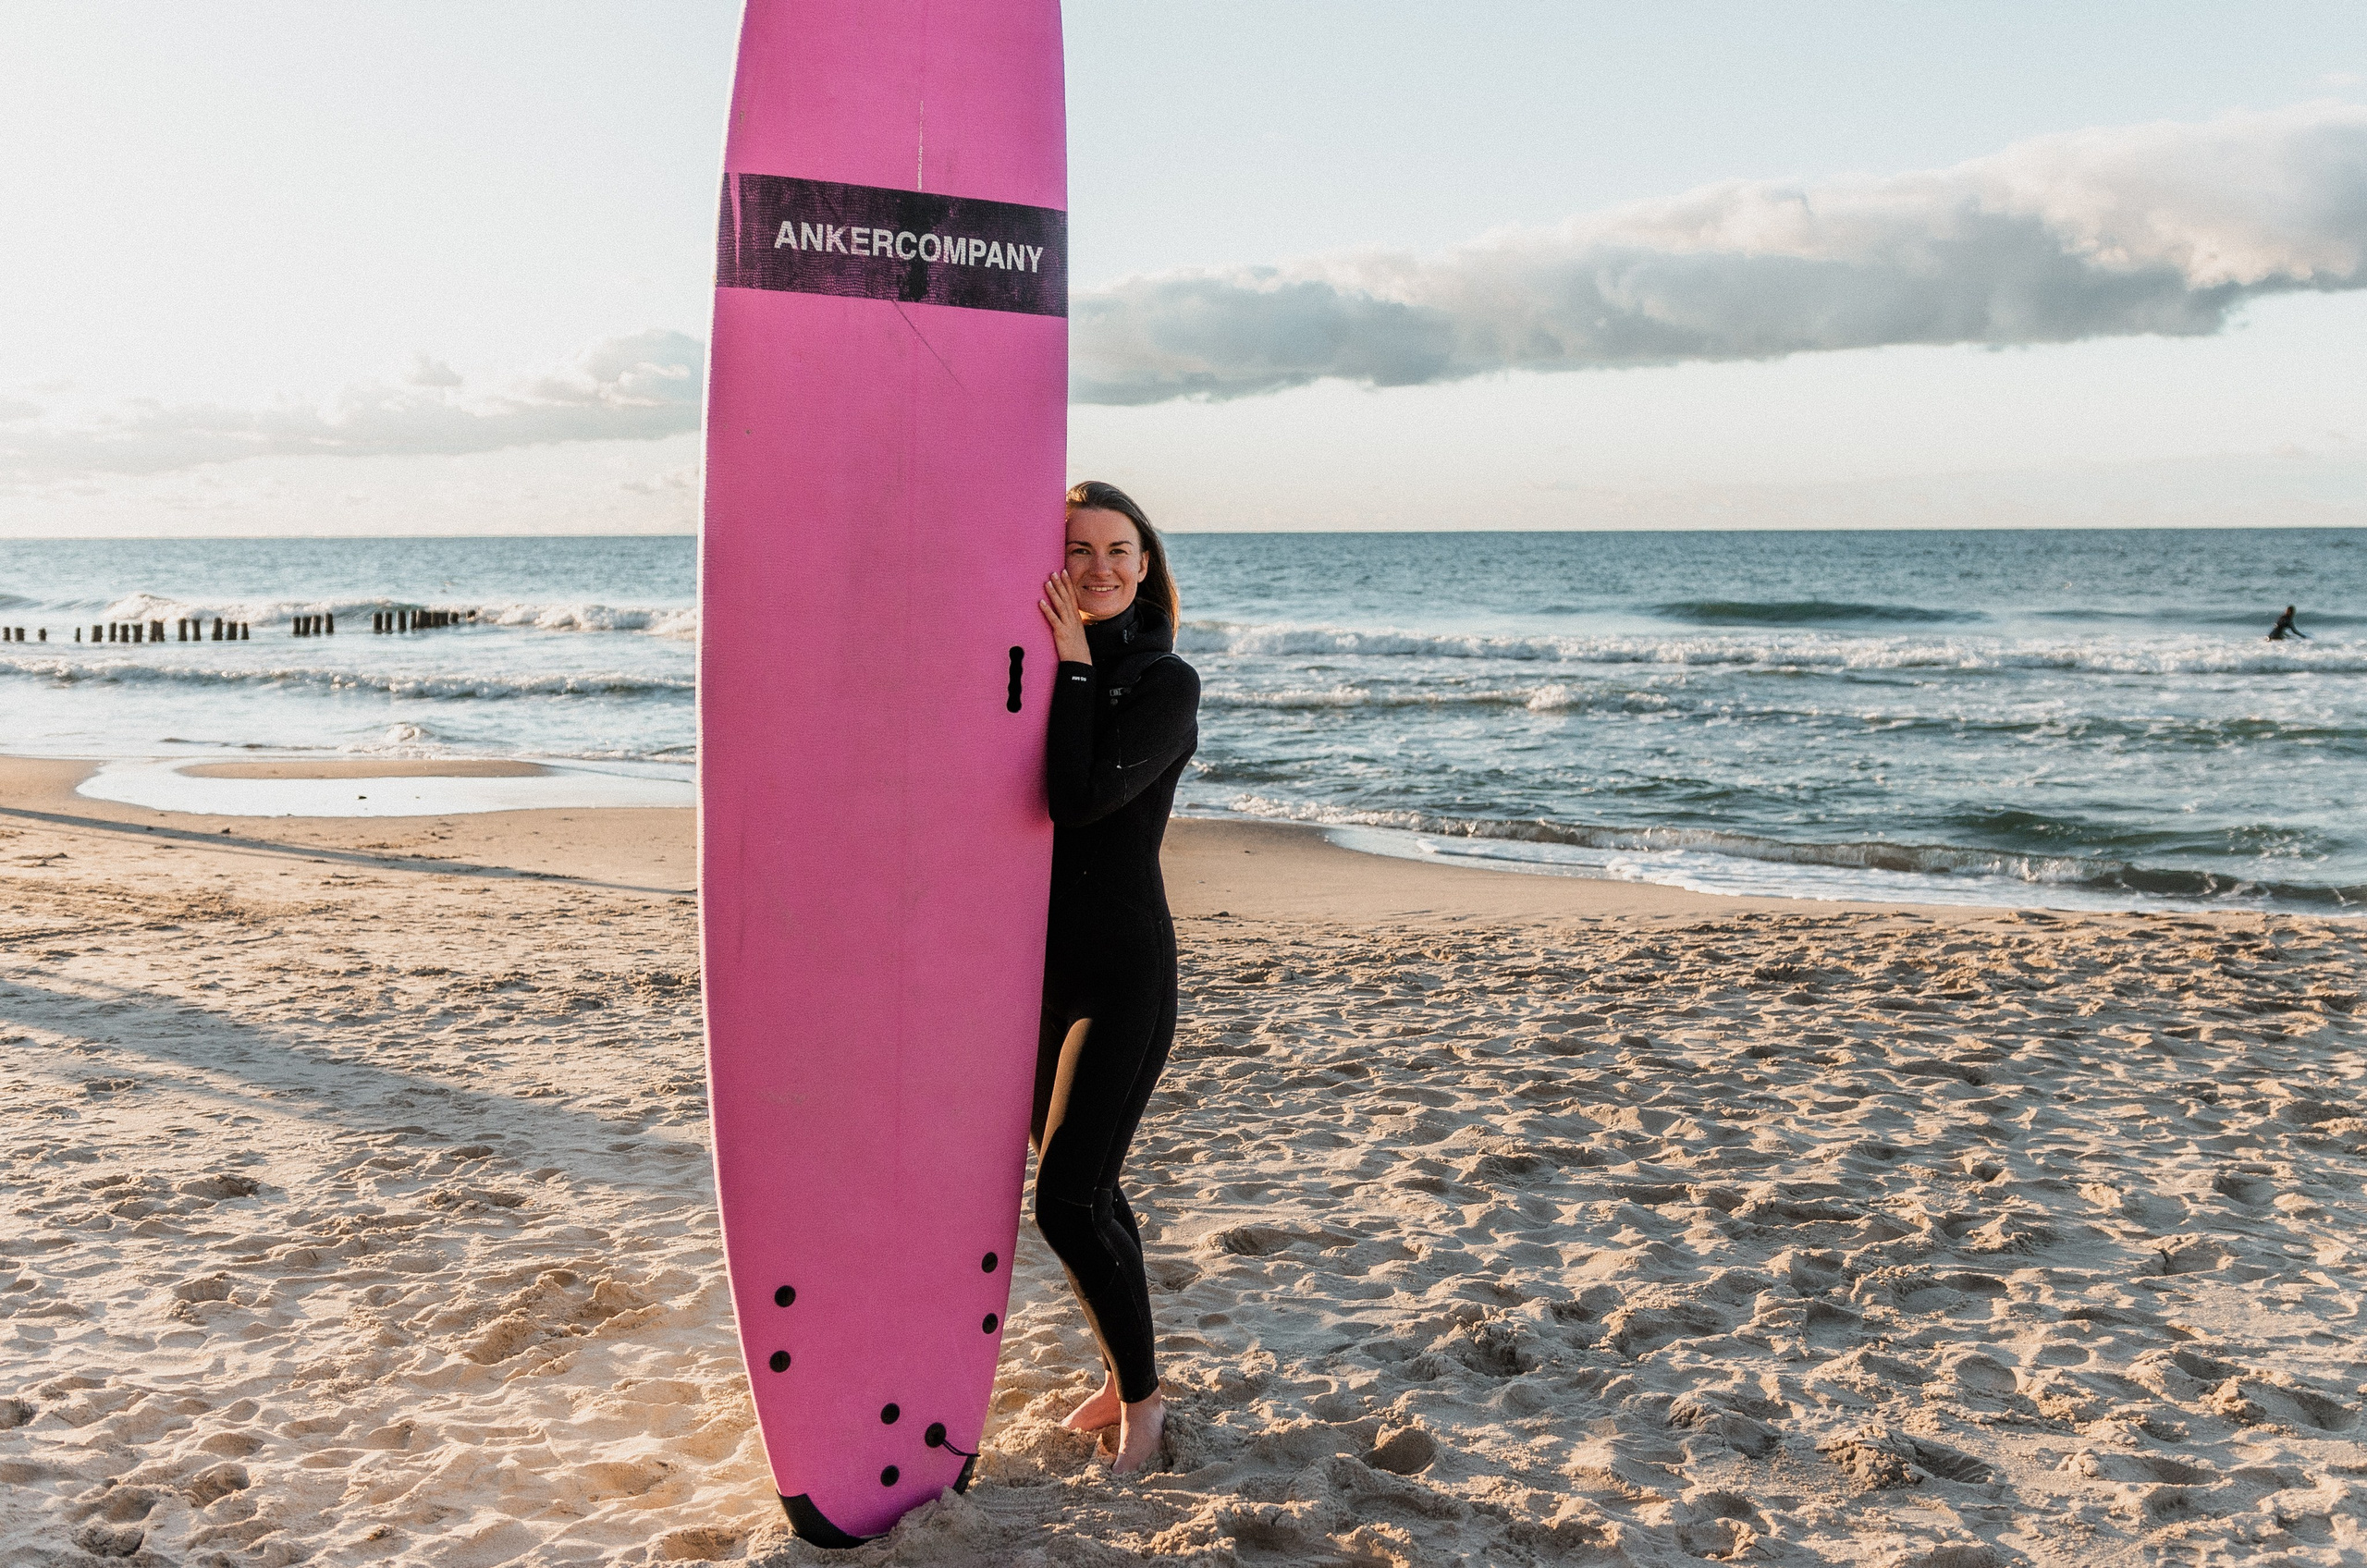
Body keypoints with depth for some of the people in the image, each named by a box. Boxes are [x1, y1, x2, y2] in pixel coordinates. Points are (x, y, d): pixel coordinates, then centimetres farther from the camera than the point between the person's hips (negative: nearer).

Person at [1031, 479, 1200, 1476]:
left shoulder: (1164, 682, -10)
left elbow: (1079, 796, -24)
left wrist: (1074, 665, -16)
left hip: (1121, 973, -6)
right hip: (1036, 969, 6)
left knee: (1067, 1200, -9)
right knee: (1084, 1189, 16)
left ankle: (1143, 1398, 11)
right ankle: (1122, 1378, 34)